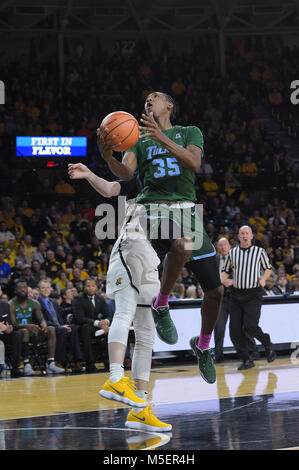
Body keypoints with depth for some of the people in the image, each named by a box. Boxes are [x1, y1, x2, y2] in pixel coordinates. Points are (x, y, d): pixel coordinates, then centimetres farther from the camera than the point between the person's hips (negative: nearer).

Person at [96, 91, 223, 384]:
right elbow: (126, 173, -1)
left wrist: (163, 140, -23)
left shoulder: (189, 133, 13)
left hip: (186, 210, 2)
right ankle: (161, 307, -17)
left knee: (215, 291, 1)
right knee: (182, 246, -38)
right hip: (152, 206, -2)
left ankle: (203, 345, 26)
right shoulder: (138, 138, 16)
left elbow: (193, 164, -8)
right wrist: (108, 157, -24)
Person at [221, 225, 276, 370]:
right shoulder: (232, 253, 10)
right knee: (235, 329, -4)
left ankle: (267, 344, 13)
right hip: (237, 294, 4)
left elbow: (268, 268, 12)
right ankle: (247, 360, 7)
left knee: (249, 327, -17)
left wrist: (263, 278, -7)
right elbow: (226, 271, 18)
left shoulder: (259, 252, 3)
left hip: (253, 294, -4)